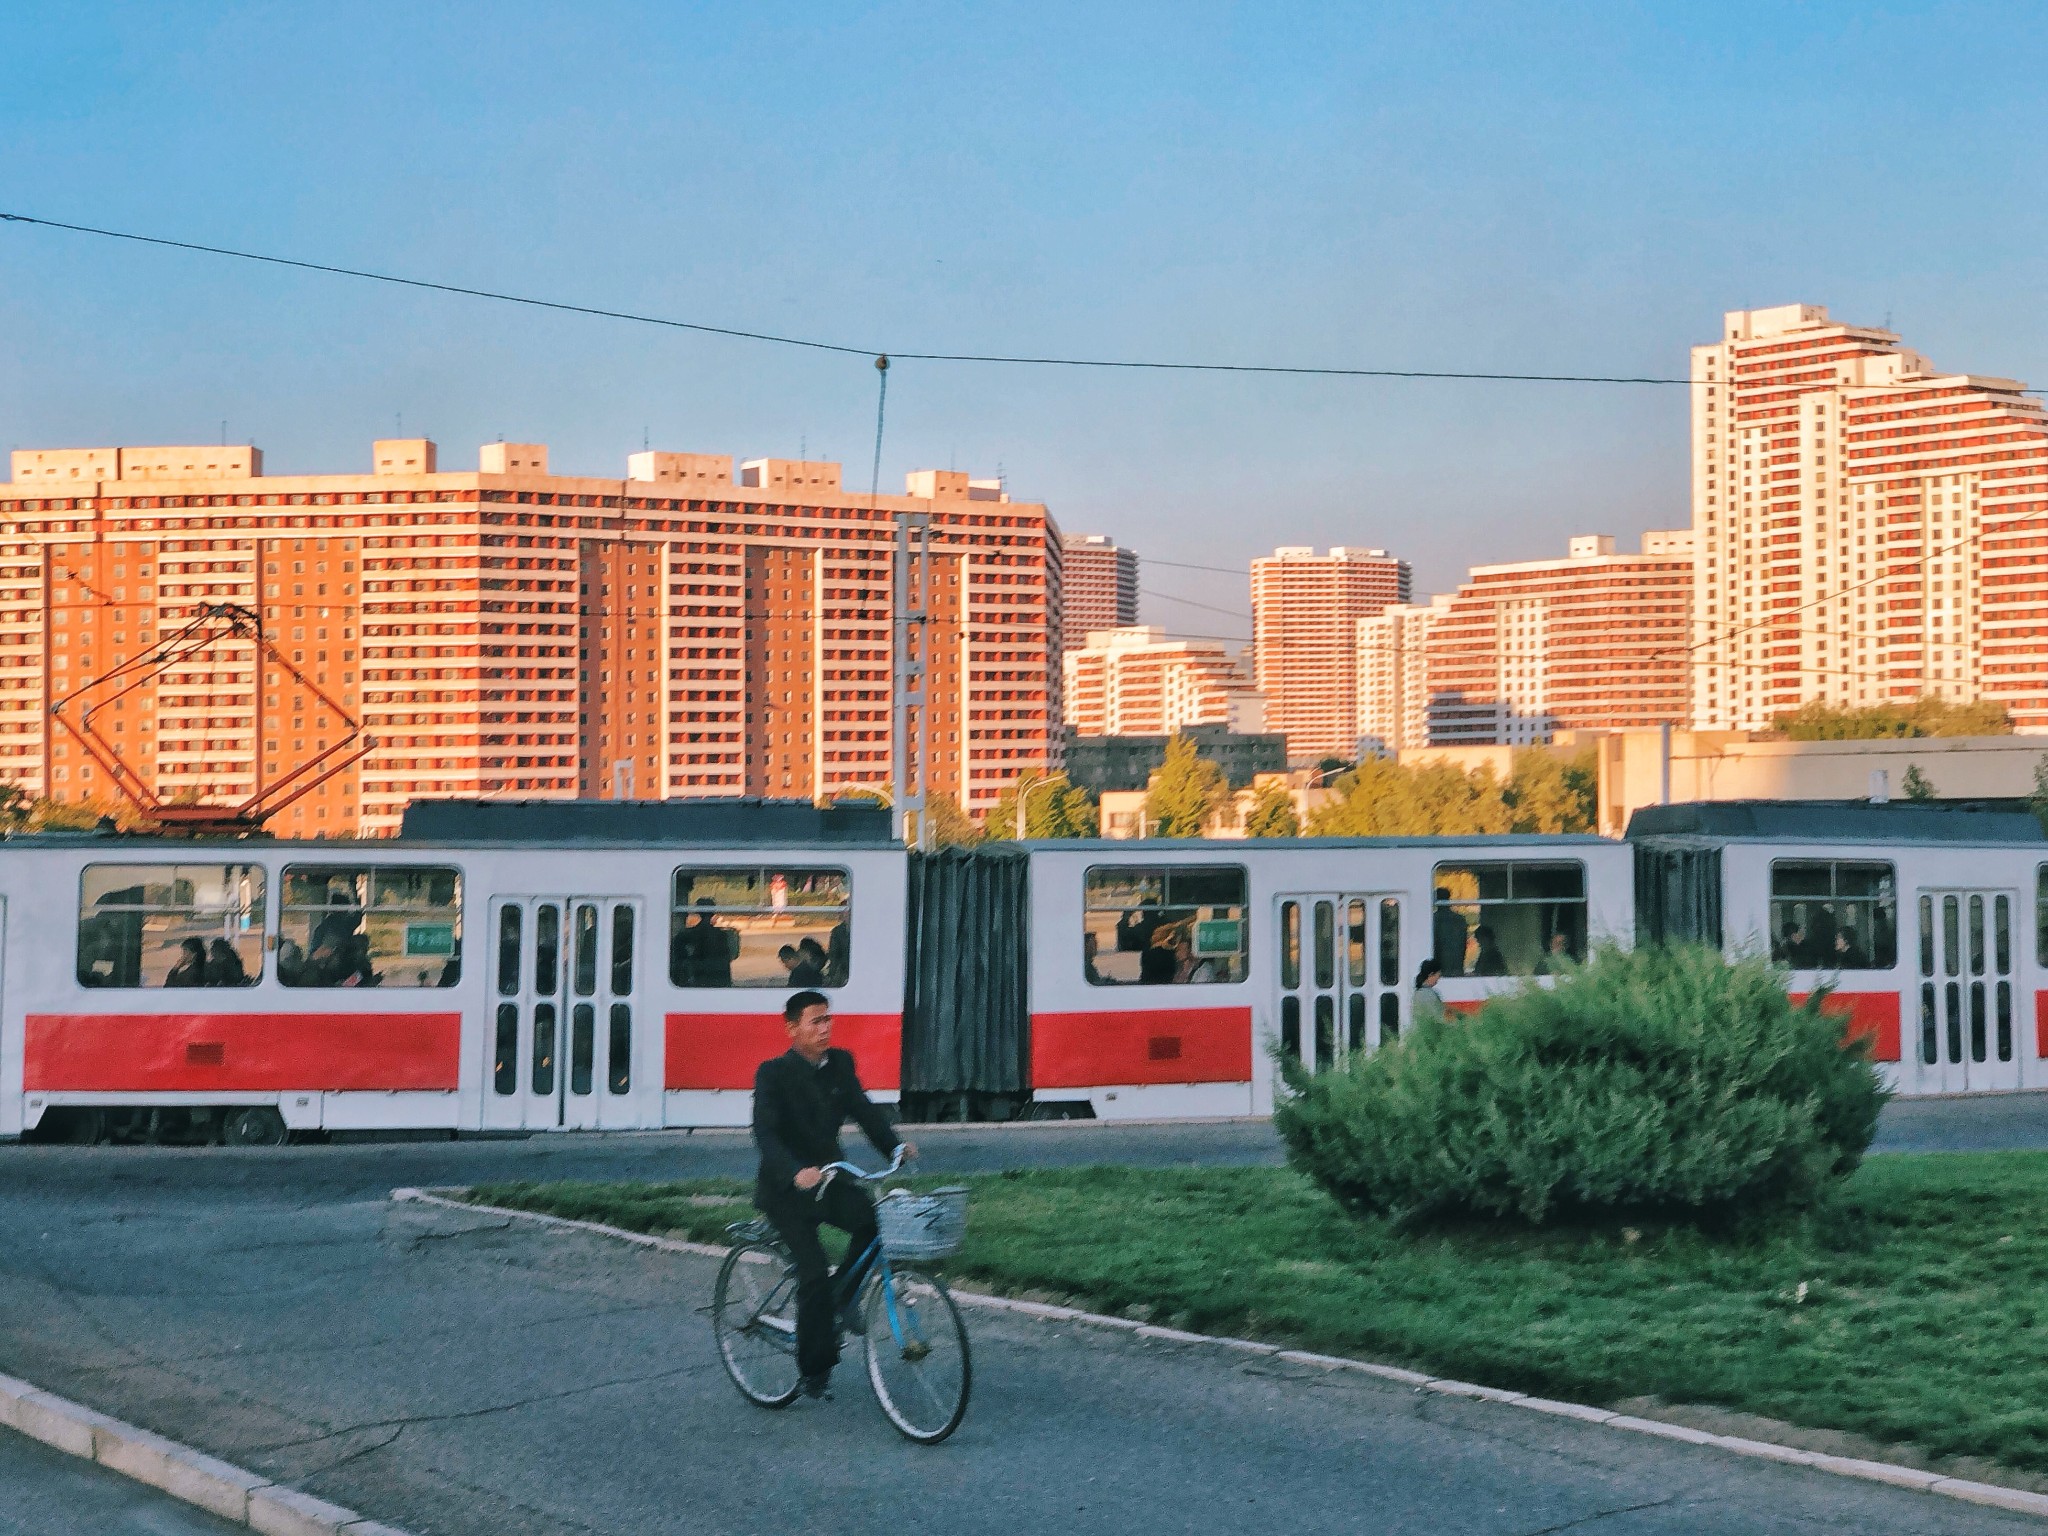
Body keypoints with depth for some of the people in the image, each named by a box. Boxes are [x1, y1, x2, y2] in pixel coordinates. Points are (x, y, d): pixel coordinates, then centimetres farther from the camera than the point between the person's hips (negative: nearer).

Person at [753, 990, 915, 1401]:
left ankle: (842, 1296, 3)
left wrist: (895, 1145, -19)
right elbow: (765, 1134, -26)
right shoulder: (774, 1073, -15)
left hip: (827, 1177, 5)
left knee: (873, 1219, -21)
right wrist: (796, 1173, -43)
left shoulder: (840, 1064, 3)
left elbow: (863, 1109, -1)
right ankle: (814, 1369, 3)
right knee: (814, 1272, -14)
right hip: (786, 1187, -5)